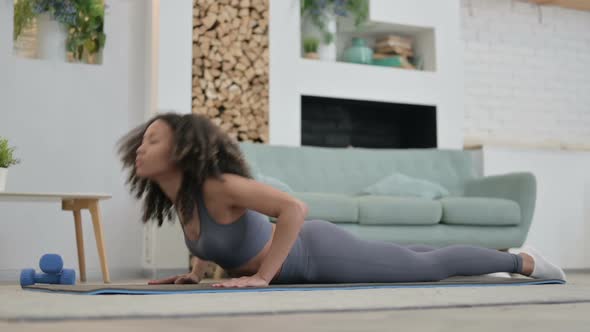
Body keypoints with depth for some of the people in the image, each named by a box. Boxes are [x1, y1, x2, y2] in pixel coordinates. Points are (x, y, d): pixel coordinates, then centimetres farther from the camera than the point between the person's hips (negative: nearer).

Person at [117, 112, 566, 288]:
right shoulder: (177, 196, -4)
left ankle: (523, 262, 28)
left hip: (320, 254, -8)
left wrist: (262, 276, -36)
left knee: (430, 267, 8)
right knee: (417, 265, 27)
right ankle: (502, 269, 49)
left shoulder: (217, 185, -30)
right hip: (302, 258, 8)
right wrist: (195, 271, 5)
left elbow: (296, 208, -39)